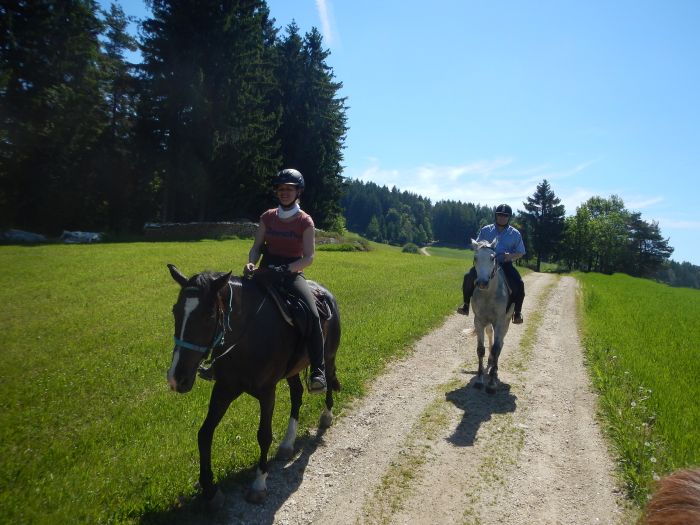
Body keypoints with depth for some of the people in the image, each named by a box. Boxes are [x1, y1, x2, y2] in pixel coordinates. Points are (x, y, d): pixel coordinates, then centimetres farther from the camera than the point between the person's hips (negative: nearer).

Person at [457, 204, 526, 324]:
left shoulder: (515, 234, 4)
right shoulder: (486, 230, 6)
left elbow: (520, 253, 7)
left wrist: (510, 256, -15)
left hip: (505, 264, -1)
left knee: (518, 284, -25)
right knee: (468, 276, -23)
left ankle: (517, 312, -4)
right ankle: (466, 305, -4)